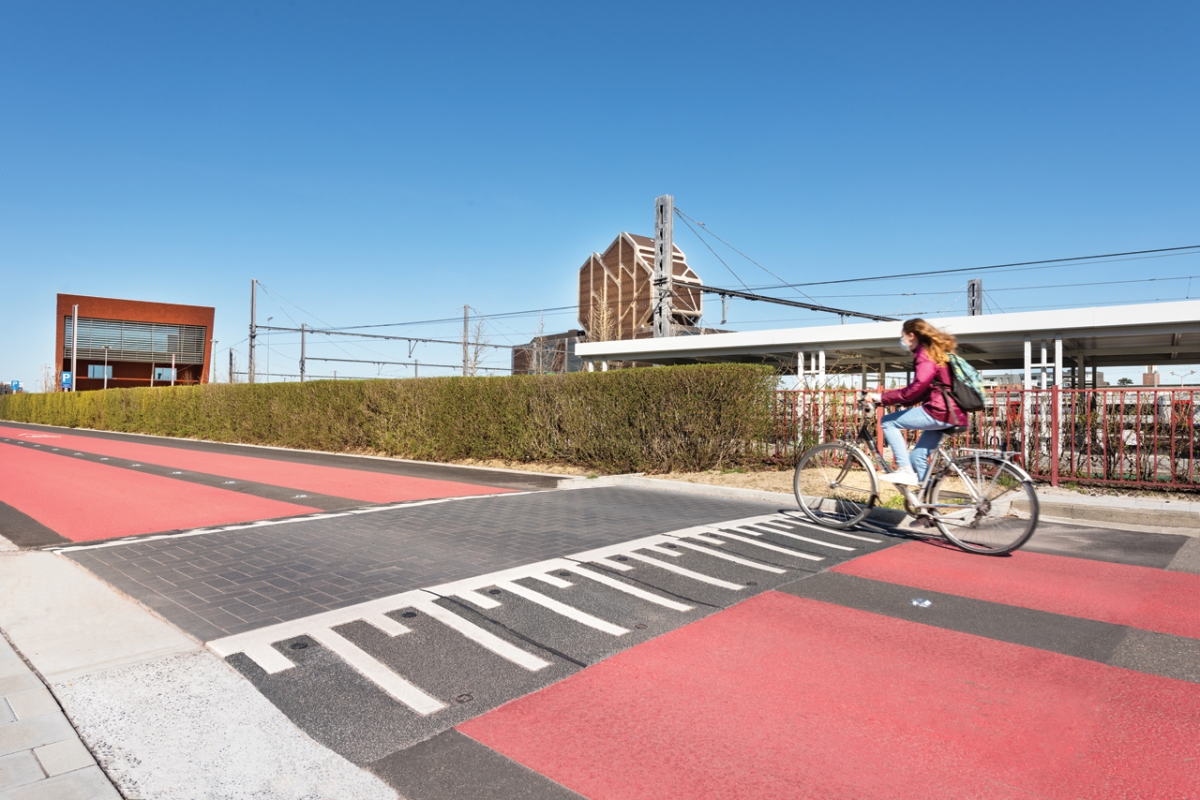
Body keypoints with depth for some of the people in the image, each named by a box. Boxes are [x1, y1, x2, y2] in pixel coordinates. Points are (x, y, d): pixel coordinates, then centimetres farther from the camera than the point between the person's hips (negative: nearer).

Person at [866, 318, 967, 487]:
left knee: (888, 422, -5)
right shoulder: (935, 351, 21)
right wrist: (899, 401, 15)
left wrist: (882, 397, -17)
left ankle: (905, 470, -7)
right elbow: (922, 390, 21)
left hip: (939, 412, -10)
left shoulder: (925, 354, -10)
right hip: (951, 414, 10)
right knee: (918, 457, 12)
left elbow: (916, 389, -20)